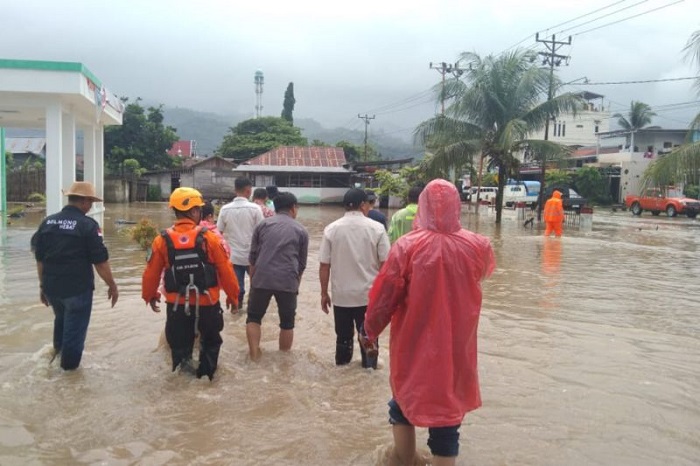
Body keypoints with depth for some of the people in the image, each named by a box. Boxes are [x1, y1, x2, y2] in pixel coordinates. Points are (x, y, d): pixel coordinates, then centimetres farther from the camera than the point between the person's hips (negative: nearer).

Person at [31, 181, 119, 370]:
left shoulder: (47, 222, 3)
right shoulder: (88, 225, -15)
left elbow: (39, 258, 10)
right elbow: (100, 261, -15)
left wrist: (43, 284, 20)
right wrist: (112, 286, -4)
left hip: (52, 286, 6)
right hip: (78, 288, -6)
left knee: (61, 318, 31)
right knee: (74, 327, 10)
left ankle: (58, 349, 49)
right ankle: (69, 365, 22)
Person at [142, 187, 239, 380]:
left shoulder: (162, 240, -8)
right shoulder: (209, 237, -14)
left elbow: (151, 273, -1)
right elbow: (225, 270, -9)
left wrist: (149, 296, 18)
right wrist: (233, 295, 6)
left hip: (177, 304, 1)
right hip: (207, 303, -1)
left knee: (178, 340, 22)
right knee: (211, 339, 23)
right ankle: (206, 370, 31)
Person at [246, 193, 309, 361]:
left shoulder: (263, 224, 11)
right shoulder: (301, 231, 10)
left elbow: (253, 256, 11)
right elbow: (302, 263, 14)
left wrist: (252, 281, 21)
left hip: (262, 279, 1)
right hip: (288, 281, 0)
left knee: (253, 317, 17)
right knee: (287, 322, 15)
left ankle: (254, 356, 13)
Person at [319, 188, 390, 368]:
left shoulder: (331, 229, -5)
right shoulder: (376, 228, -8)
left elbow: (324, 266, -3)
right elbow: (385, 264, -7)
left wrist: (324, 293, 7)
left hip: (341, 295, 1)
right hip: (369, 294, -1)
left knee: (343, 336, 16)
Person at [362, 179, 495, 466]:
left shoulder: (407, 246, -16)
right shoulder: (477, 246, -9)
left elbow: (384, 296, -11)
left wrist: (370, 330, 5)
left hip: (413, 344, 0)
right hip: (456, 346, 1)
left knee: (405, 398, 23)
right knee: (448, 406, 12)